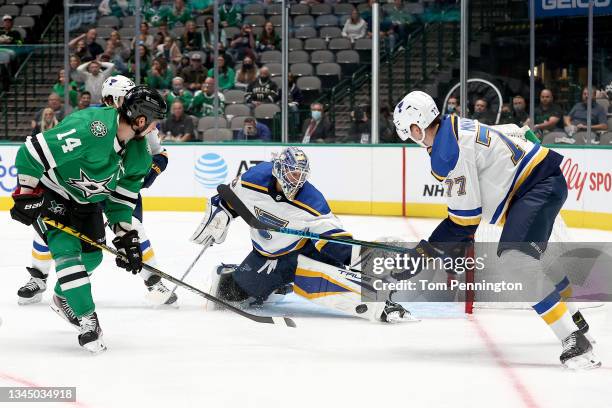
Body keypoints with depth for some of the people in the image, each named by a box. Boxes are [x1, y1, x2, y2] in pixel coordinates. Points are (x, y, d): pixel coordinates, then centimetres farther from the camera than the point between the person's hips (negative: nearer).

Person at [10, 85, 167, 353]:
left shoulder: (138, 152, -8)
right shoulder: (92, 128, -36)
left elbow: (119, 198, 3)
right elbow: (33, 152, -35)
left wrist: (126, 237, -3)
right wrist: (26, 195, -29)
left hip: (85, 198, 8)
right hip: (49, 192, -8)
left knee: (91, 255, 12)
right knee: (67, 249, -20)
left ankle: (63, 298, 40)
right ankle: (87, 321, -14)